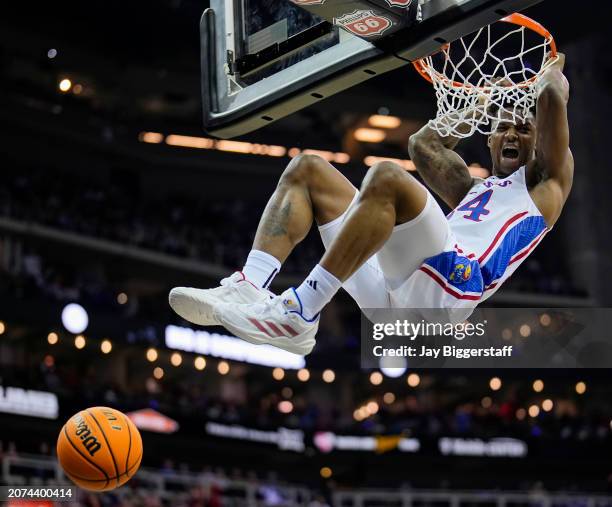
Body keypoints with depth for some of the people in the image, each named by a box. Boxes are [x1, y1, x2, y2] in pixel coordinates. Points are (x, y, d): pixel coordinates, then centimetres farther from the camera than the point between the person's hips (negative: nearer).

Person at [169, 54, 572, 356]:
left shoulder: (541, 183, 21)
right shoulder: (472, 191, 39)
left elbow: (552, 96, 10)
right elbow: (423, 144, 45)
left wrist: (554, 72, 33)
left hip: (449, 286, -8)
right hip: (392, 290, 8)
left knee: (387, 177, -31)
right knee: (307, 169, 6)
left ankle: (299, 314, -36)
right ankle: (250, 287, -21)